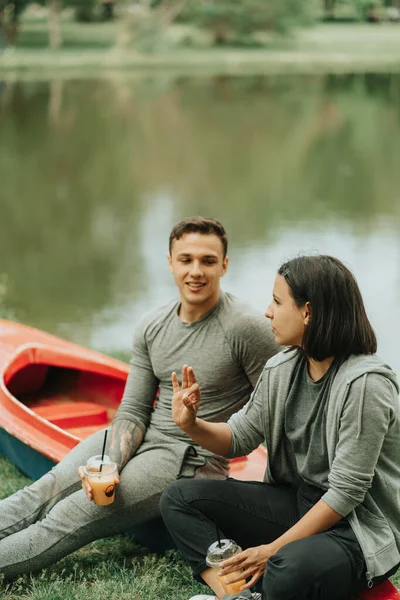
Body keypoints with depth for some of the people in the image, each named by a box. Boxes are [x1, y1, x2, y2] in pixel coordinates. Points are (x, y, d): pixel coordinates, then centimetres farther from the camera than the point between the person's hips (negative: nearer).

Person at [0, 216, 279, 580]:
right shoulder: (152, 328, 6)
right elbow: (133, 411, 5)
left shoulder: (248, 328, -14)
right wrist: (110, 465, -12)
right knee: (45, 492, -12)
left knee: (70, 519, -18)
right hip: (139, 440, 7)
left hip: (190, 460, -6)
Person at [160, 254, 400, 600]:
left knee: (290, 568, -40)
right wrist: (192, 425, -10)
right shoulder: (281, 370, 0)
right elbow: (240, 438, 11)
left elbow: (346, 492, -22)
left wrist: (274, 549, -20)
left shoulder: (364, 384, -22)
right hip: (296, 502, 8)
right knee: (180, 499, -2)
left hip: (360, 528, -8)